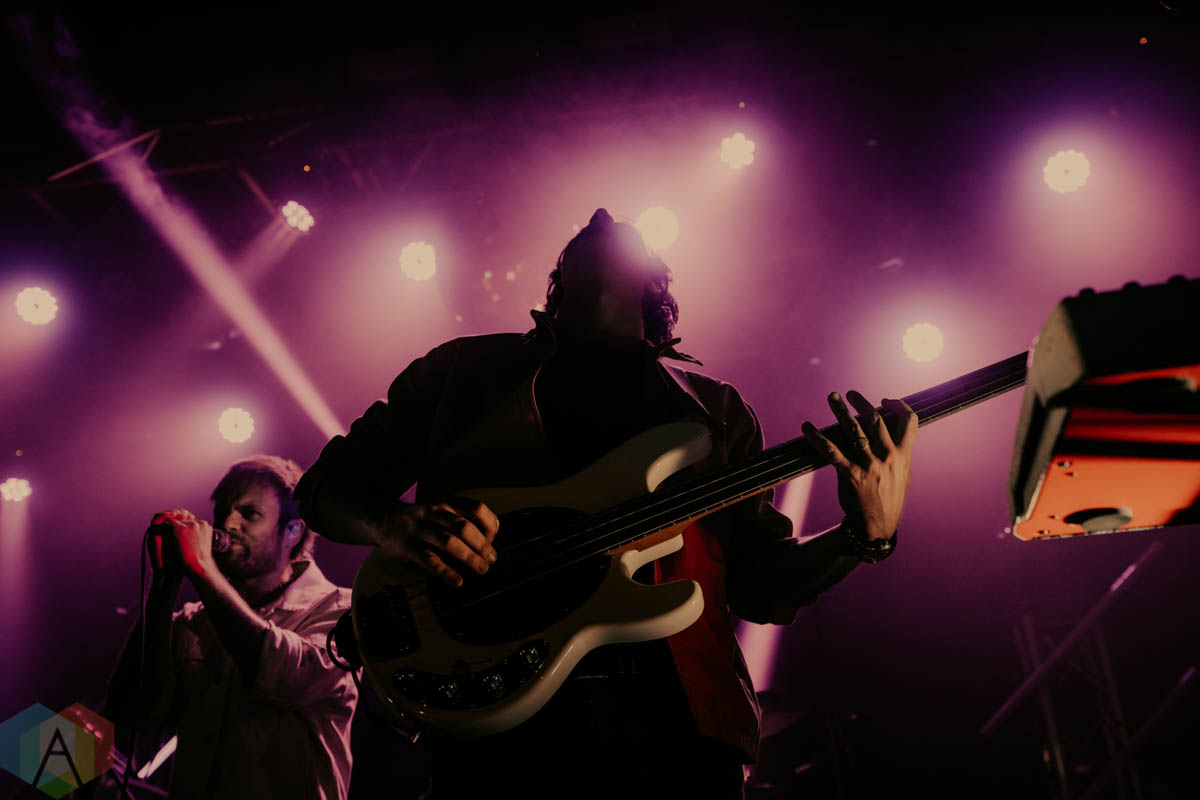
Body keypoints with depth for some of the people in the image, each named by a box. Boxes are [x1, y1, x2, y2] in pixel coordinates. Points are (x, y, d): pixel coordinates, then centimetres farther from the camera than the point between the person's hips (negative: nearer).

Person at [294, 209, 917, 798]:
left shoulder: (716, 409, 19)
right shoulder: (466, 368, 14)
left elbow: (761, 585, 15)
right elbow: (328, 484, 15)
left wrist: (866, 534, -4)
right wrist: (393, 525, -7)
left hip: (673, 713, 2)